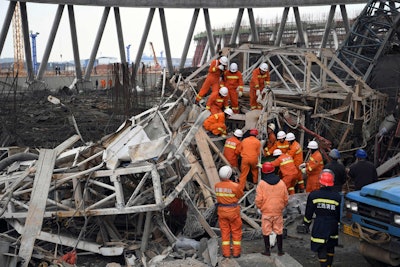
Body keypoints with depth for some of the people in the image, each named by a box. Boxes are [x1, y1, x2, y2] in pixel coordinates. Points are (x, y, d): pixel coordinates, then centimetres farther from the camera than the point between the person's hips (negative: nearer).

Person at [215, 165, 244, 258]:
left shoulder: (217, 186, -7)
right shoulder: (235, 186, -20)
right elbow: (240, 195, -3)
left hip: (221, 210, 3)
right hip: (233, 210, -3)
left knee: (225, 231, 13)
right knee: (236, 231, 12)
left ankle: (226, 253, 16)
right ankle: (236, 252, 17)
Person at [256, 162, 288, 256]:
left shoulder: (261, 183, -12)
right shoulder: (281, 183, -3)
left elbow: (258, 199, -13)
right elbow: (286, 199, 4)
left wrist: (259, 207, 6)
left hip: (266, 212, -2)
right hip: (278, 212, 3)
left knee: (266, 231, 9)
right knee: (279, 231, 13)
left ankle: (267, 250, 15)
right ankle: (280, 250, 19)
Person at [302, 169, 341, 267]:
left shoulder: (313, 195, -10)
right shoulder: (337, 196, -6)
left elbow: (309, 212, -2)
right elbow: (339, 215, 3)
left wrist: (307, 223, 14)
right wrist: (339, 225, 17)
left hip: (319, 226, -3)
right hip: (333, 225, 3)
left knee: (321, 249, 2)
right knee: (330, 248, 21)